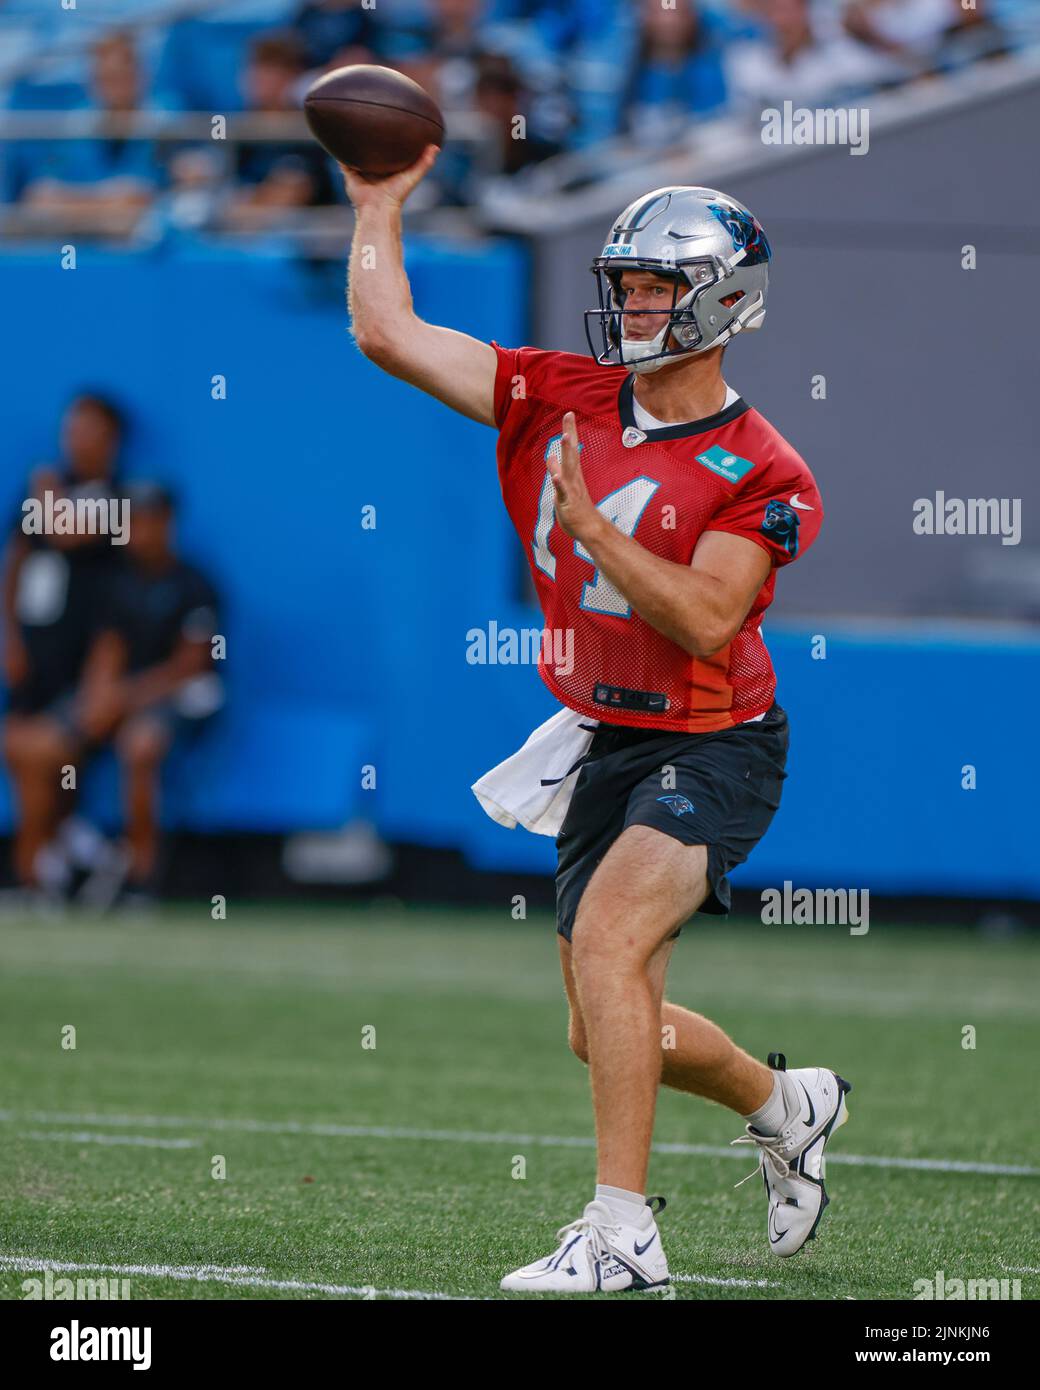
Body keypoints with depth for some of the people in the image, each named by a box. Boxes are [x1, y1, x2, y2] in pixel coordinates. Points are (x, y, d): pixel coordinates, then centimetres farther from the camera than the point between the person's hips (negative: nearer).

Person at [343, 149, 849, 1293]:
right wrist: (379, 206, -1)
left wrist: (588, 522, -30)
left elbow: (705, 622, -26)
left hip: (709, 749, -6)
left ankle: (621, 1231, -25)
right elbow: (388, 336, -1)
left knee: (607, 940, -28)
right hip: (603, 746, 7)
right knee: (603, 1032, 12)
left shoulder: (759, 476, -14)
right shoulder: (561, 400, 0)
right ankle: (785, 1102, 41)